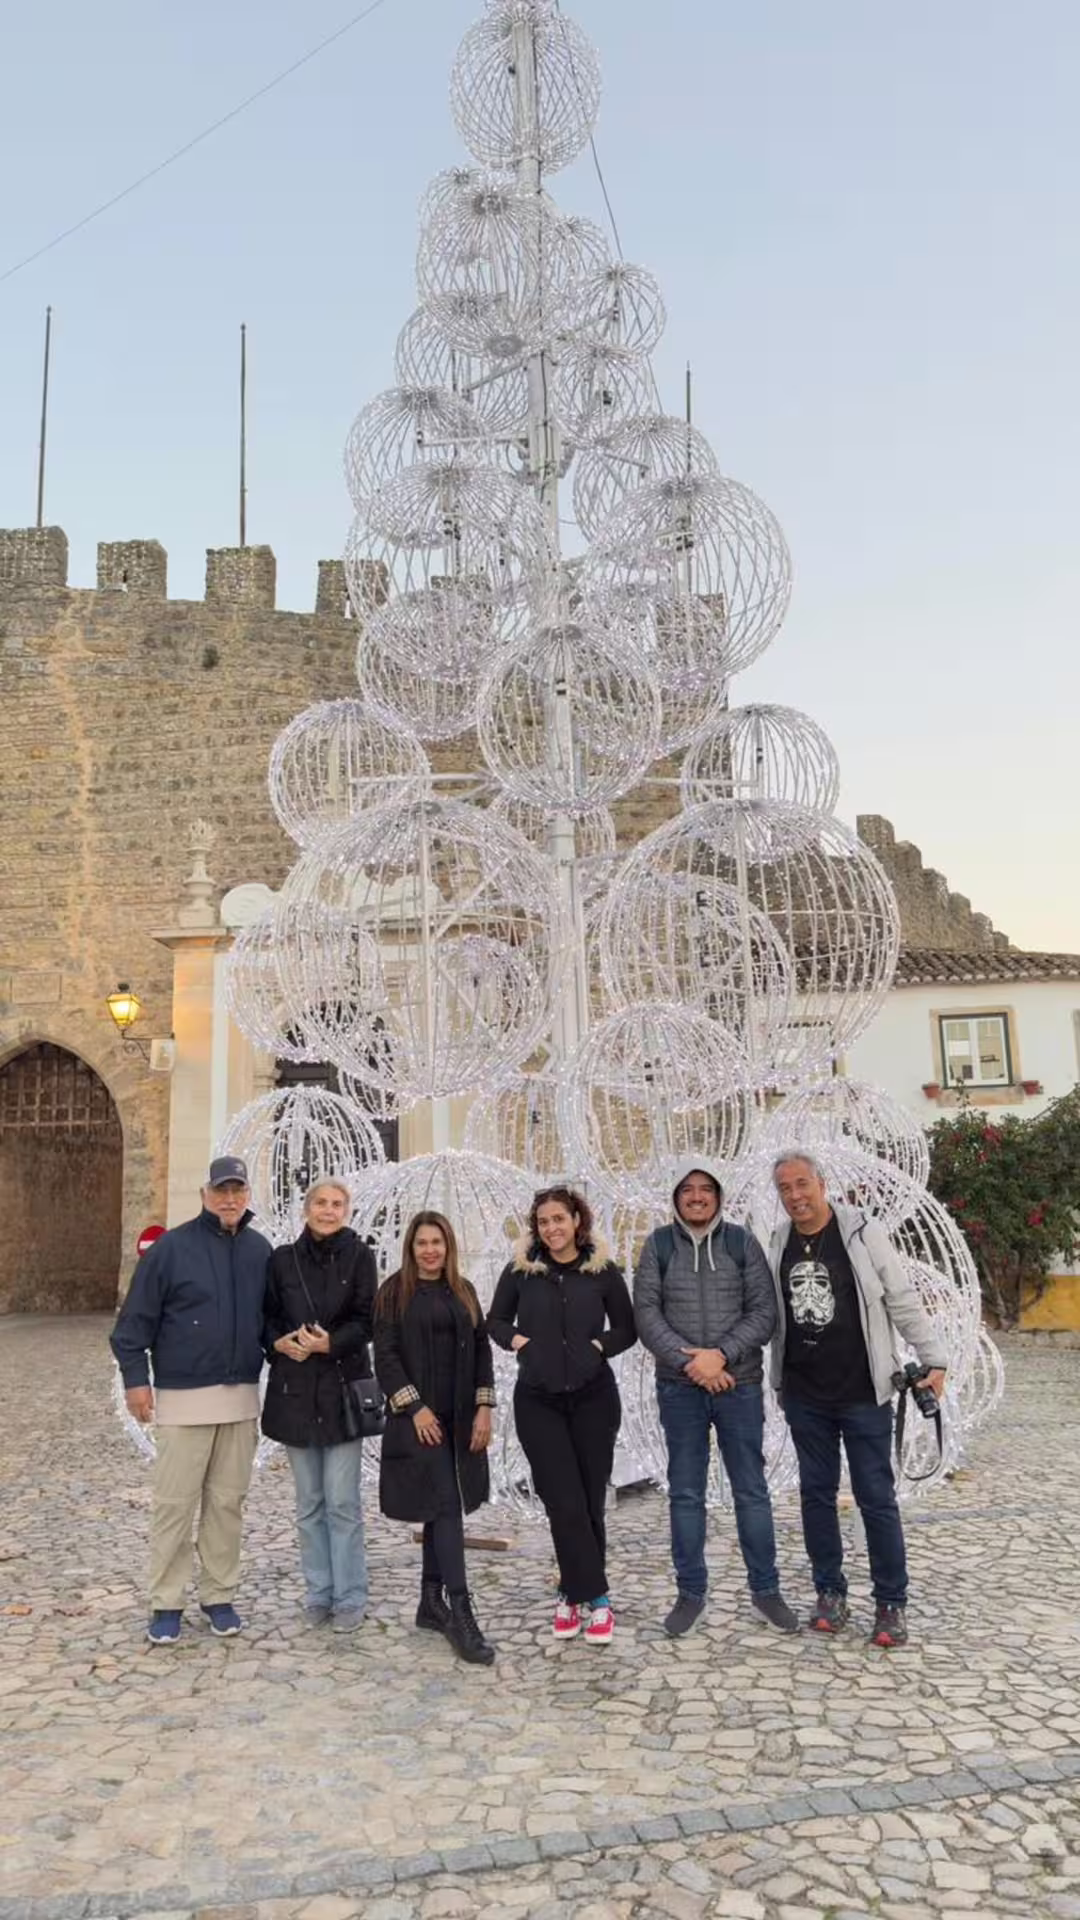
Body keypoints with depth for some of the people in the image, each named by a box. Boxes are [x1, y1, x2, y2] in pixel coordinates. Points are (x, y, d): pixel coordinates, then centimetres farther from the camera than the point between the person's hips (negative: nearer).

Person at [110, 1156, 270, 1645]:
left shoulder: (260, 1250, 4)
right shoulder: (172, 1247, -8)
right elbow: (136, 1318, -6)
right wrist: (136, 1378, -10)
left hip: (241, 1397, 4)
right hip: (183, 1397, -3)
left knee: (227, 1501, 11)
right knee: (174, 1502, 2)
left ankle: (219, 1596, 23)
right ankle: (166, 1603, 15)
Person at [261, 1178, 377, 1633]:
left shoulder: (358, 1256, -1)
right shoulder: (282, 1259, 6)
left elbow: (365, 1320, -4)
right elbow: (267, 1317, 7)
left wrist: (329, 1343, -19)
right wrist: (280, 1343, -13)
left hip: (342, 1390, -2)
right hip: (294, 1390, 3)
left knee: (342, 1502, -1)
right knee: (309, 1503, 11)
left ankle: (349, 1599, 10)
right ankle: (319, 1594, 22)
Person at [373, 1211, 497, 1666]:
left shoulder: (463, 1291, 11)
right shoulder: (395, 1292, -2)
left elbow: (481, 1349, 11)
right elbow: (385, 1355, -7)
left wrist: (484, 1406, 2)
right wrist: (414, 1407, -14)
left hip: (460, 1418, 5)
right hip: (419, 1417, -5)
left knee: (440, 1508, 11)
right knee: (446, 1505, -11)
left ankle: (432, 1602, 22)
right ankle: (460, 1614, -10)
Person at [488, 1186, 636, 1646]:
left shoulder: (603, 1270, -2)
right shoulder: (520, 1269, -1)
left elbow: (627, 1329, 6)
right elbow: (495, 1321, 11)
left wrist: (599, 1345, -10)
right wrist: (516, 1340, -8)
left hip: (593, 1397, 1)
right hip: (538, 1400, 0)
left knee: (590, 1502, 7)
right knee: (564, 1503, -4)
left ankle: (573, 1594, 23)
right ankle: (597, 1599, 7)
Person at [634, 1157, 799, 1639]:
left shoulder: (742, 1242, 1)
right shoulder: (658, 1245, 0)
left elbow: (764, 1312, -3)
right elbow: (647, 1313, -5)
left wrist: (721, 1355, -15)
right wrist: (688, 1361, -15)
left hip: (740, 1385, 0)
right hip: (679, 1388, 0)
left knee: (751, 1490, 8)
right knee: (685, 1493, 9)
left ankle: (765, 1590, 21)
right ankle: (691, 1592, 21)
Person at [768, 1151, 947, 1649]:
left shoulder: (862, 1232, -9)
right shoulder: (778, 1244, 2)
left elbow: (903, 1301, -7)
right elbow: (767, 1315, 8)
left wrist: (933, 1360, -9)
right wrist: (777, 1380, 7)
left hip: (863, 1392, -4)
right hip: (804, 1396, 4)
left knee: (876, 1497, 2)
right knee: (816, 1494, 12)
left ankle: (891, 1603, 15)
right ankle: (830, 1590, 26)